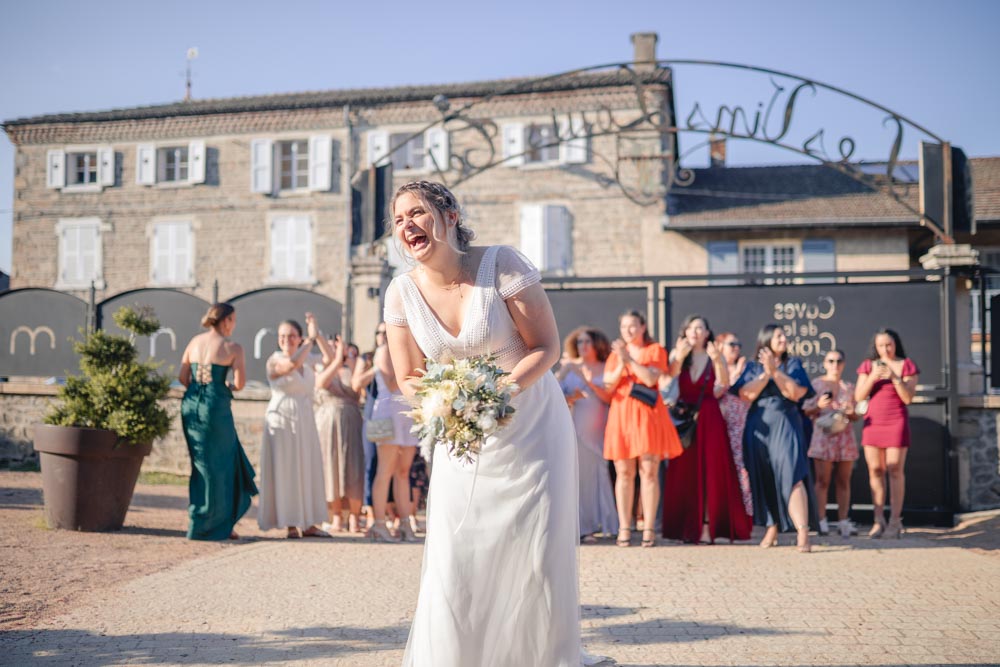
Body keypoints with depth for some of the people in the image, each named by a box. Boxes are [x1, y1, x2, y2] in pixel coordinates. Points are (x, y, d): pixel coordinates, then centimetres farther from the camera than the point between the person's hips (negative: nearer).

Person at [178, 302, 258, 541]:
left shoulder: (195, 341, 10)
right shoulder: (233, 348, -6)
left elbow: (183, 377, 9)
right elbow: (240, 383, -12)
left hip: (190, 405, 6)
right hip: (216, 408, -6)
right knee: (215, 467, 6)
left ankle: (223, 524, 20)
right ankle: (202, 527, 11)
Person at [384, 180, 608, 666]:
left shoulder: (502, 265, -18)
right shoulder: (402, 293, -8)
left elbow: (547, 348, -14)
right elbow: (407, 380, 1)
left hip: (531, 428, -2)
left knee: (539, 550, -1)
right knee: (454, 556, 0)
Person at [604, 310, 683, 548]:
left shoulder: (655, 350, 7)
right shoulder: (615, 353, 17)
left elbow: (650, 379, -9)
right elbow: (608, 386, 5)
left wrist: (629, 359, -11)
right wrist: (621, 363, -9)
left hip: (648, 414, -2)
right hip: (622, 414, 3)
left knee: (648, 472, -7)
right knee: (623, 473, -1)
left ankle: (648, 528, -4)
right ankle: (624, 528, 0)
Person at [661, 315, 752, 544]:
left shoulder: (714, 356, 4)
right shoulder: (678, 354, 8)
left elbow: (724, 384, -13)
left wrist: (717, 360, -29)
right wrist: (679, 357, -25)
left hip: (709, 418, -2)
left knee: (710, 471, -5)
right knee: (684, 472, 0)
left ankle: (707, 526, -4)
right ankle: (687, 526, 5)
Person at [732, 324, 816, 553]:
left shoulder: (793, 365, 10)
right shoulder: (752, 367, 11)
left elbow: (796, 393, -6)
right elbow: (746, 394, -4)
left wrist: (775, 371, -11)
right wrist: (766, 373, -11)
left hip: (786, 427, -2)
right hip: (758, 428, 2)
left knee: (791, 475, -16)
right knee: (764, 480, 2)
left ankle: (802, 533, -23)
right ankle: (771, 529, 12)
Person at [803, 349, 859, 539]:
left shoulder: (849, 386, 16)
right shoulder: (816, 384, 7)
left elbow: (856, 416, 19)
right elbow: (805, 411, 4)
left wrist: (851, 412, -3)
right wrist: (818, 406, -14)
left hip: (845, 437, 3)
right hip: (823, 436, -3)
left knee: (843, 481, 2)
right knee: (822, 481, -6)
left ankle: (843, 521, 3)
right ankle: (821, 521, -4)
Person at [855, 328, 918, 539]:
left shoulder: (907, 365, 0)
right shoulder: (868, 366, 6)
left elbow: (908, 398, -7)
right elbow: (859, 396, 0)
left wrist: (895, 378, -19)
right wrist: (872, 378, -15)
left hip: (896, 423, -3)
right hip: (872, 423, 3)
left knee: (895, 470, -7)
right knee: (875, 470, 2)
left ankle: (895, 521, -4)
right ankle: (878, 521, 6)